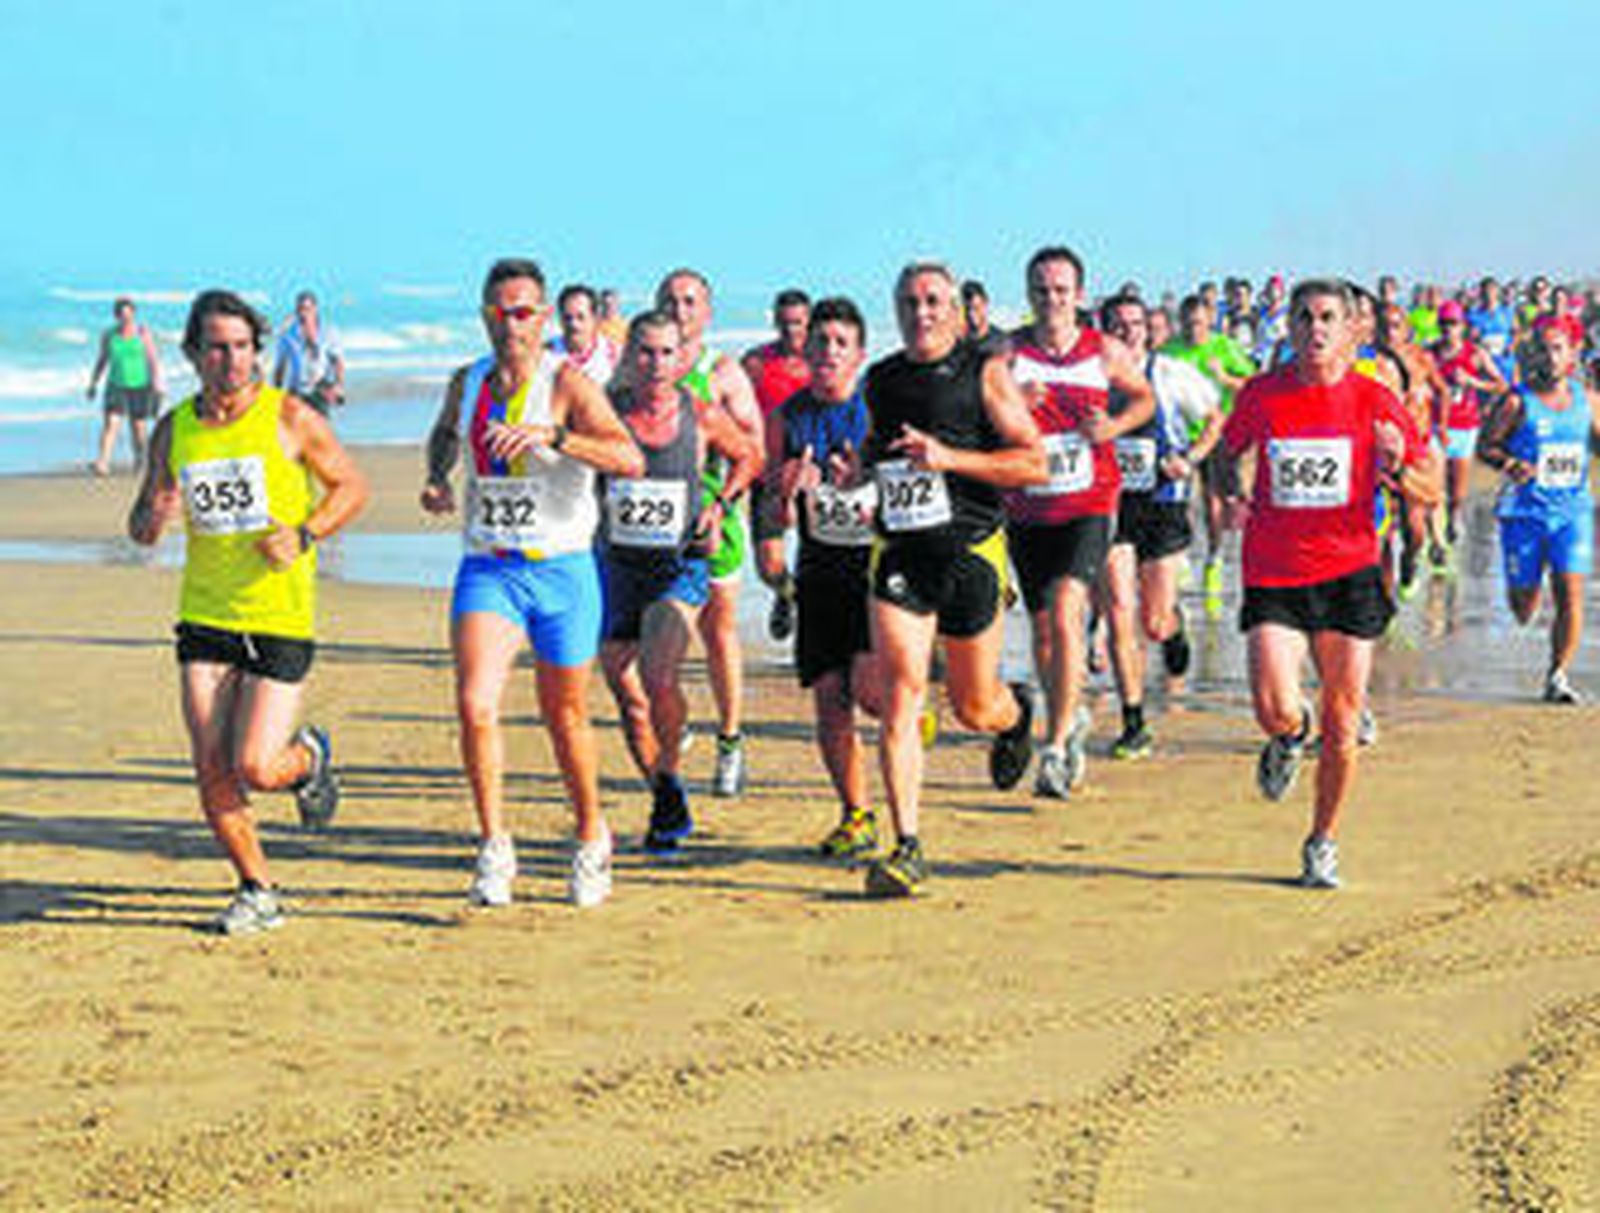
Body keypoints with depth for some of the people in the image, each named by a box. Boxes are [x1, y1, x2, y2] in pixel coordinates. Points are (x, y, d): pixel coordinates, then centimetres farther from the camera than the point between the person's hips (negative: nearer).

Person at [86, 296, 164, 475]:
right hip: (116, 385, 1)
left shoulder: (143, 333, -4)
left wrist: (156, 389, -9)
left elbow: (154, 360, -3)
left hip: (139, 386, -1)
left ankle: (139, 460, 27)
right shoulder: (108, 335, 3)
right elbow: (102, 360, 14)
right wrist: (93, 384, 13)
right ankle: (103, 463, -23)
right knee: (110, 423, -14)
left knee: (138, 427, 5)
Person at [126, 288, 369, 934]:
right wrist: (155, 517, -12)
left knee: (254, 769, -10)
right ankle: (257, 892, 16)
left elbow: (352, 486, 3)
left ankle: (309, 756, 25)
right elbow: (140, 528, 13)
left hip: (280, 617, -3)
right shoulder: (173, 431, 5)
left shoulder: (290, 417, -6)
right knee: (211, 772, -2)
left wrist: (304, 536, -13)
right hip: (205, 616, 4)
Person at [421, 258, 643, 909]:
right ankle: (494, 849, -7)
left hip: (561, 568, -3)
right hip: (486, 568, 3)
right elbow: (444, 433, 29)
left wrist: (551, 435, -36)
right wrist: (437, 477, 9)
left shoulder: (567, 383, -10)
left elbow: (631, 459, -25)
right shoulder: (467, 383, 5)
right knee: (475, 705, -18)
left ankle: (592, 837, 34)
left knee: (565, 718, 11)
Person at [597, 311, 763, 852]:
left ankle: (670, 779, 0)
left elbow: (749, 458, 16)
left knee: (659, 676, -24)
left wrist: (719, 506, 3)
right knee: (630, 701, 6)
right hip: (617, 567, 2)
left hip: (680, 568, -2)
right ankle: (665, 805, 27)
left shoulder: (702, 417, -2)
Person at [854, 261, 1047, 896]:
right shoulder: (880, 380, 10)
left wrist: (948, 458, -18)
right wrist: (857, 470, 7)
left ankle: (1017, 712, 49)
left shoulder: (985, 373, -3)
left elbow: (1034, 464, -9)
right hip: (900, 556, 2)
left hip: (970, 552, -2)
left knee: (975, 708, 10)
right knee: (900, 691, -14)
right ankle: (907, 847, -14)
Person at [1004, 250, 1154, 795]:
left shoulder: (1106, 353, 1)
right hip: (1026, 508, 2)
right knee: (1042, 627, 12)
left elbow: (1143, 398, 18)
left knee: (1065, 612, -19)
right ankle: (1071, 718, 38)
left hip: (1089, 506, -2)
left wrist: (1115, 427, -2)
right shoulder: (1008, 353, -2)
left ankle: (1056, 747, -16)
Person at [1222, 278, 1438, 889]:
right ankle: (1291, 738, 23)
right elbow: (1225, 452, 20)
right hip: (1273, 578, 0)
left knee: (1341, 727, 2)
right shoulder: (1262, 393, 1)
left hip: (1349, 573, 0)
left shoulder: (1374, 400, -1)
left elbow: (1431, 490, 3)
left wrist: (1396, 470, -18)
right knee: (1275, 712, -16)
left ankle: (1323, 843, 22)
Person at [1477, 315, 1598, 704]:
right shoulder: (1517, 402, -8)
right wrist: (1509, 465, -25)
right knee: (1523, 607, 7)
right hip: (1525, 511, -2)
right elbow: (1485, 446, -6)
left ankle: (1559, 675, -2)